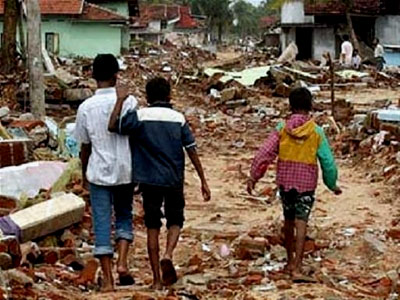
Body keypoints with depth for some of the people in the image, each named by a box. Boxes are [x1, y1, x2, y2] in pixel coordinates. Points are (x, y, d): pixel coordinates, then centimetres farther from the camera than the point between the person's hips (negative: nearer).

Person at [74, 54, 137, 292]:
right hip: (125, 170, 0)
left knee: (102, 223, 3)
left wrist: (84, 173, 18)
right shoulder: (129, 101, -7)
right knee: (124, 216, 19)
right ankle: (122, 263, 1)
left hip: (99, 173, 0)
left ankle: (108, 279, 2)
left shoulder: (86, 107, -4)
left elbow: (84, 146, 3)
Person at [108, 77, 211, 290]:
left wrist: (120, 100, -7)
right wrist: (203, 181, 2)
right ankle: (168, 255, -11)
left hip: (149, 180, -1)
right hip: (174, 179, 1)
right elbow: (192, 150, -2)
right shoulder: (178, 119, 0)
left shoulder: (140, 116, -5)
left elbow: (113, 126, -18)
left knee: (152, 226, 8)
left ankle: (157, 279, 8)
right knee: (175, 221, 18)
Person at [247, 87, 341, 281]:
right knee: (301, 224, -6)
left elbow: (265, 154, -8)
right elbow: (327, 161, -3)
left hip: (285, 181, 2)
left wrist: (253, 177, -3)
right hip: (306, 183, -2)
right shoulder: (316, 132, -6)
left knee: (288, 221, 18)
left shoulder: (282, 129, -4)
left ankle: (290, 262, 31)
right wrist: (332, 185, 10)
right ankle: (296, 268, -14)